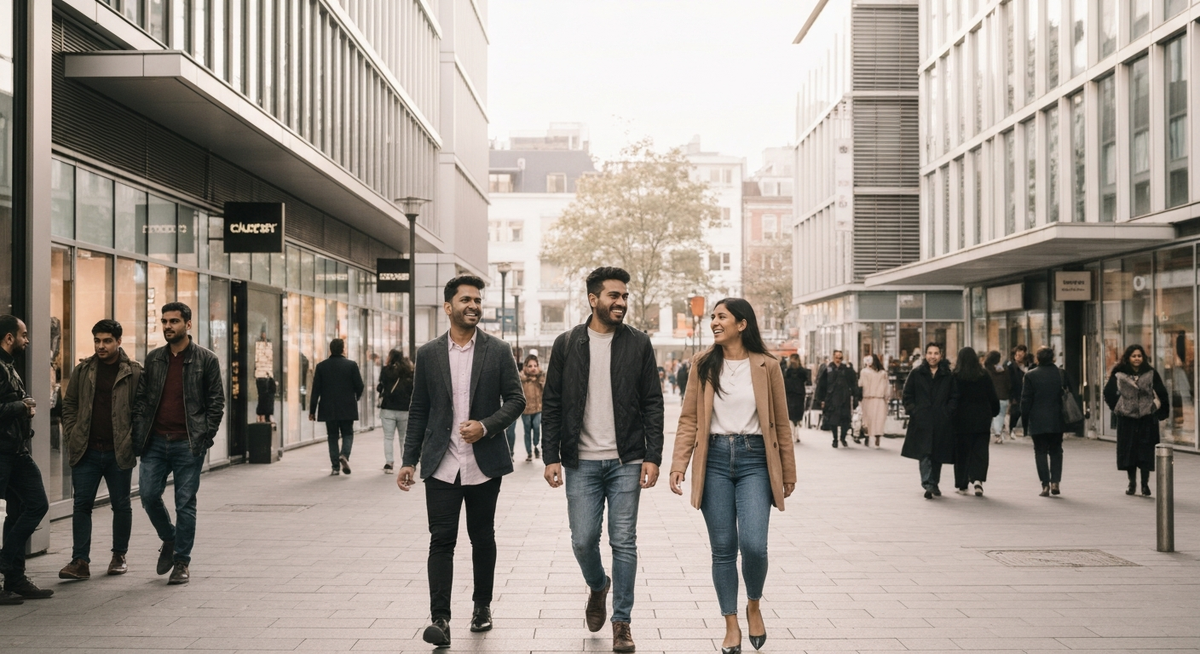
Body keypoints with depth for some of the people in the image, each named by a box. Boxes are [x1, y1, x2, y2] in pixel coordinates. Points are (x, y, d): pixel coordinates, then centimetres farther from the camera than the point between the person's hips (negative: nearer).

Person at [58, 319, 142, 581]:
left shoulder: (134, 372, -2)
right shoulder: (83, 370, 7)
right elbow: (69, 404, 14)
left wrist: (133, 439, -8)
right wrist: (71, 434, 3)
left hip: (119, 451, -2)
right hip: (86, 451, 2)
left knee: (122, 505, 9)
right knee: (82, 504, -1)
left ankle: (119, 556, 23)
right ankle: (80, 561, 1)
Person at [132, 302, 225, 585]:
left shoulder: (206, 360, 0)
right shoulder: (153, 359, 10)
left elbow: (216, 402, 0)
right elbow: (141, 399, 12)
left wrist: (204, 437, -8)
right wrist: (139, 435, 2)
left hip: (188, 445, -3)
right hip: (155, 442, 4)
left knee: (185, 503, 1)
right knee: (149, 496, 0)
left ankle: (181, 561, 12)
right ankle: (169, 540, 27)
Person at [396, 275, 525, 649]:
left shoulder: (498, 351, 2)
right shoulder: (428, 354, 5)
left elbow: (515, 400, 1)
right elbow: (419, 411, 8)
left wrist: (486, 426, -16)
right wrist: (409, 461, 4)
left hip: (484, 463, 0)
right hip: (441, 464, 0)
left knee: (482, 538, 12)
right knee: (441, 540, -5)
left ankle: (482, 605, 29)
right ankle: (439, 619, -5)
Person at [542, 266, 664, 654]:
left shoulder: (638, 344, 2)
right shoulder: (567, 344, 3)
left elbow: (653, 404, 2)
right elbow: (551, 405, 4)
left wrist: (653, 457, -6)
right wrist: (551, 457, -2)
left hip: (626, 462, 0)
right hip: (581, 462, 1)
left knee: (624, 542, 2)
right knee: (583, 540, 2)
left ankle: (622, 621, 15)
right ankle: (598, 587, 34)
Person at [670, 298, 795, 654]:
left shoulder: (766, 366, 0)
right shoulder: (704, 363, 4)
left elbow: (780, 423, 6)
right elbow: (689, 419, 3)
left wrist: (788, 472, 8)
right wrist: (679, 465, -6)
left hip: (754, 460, -1)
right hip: (715, 460, 2)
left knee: (753, 545, -12)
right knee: (723, 548, 4)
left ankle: (754, 605, 17)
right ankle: (731, 626, 18)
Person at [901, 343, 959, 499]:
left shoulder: (948, 375, 8)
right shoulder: (916, 374, 5)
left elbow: (954, 397, 11)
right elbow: (907, 395, 8)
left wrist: (948, 411, -1)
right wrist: (912, 410, -3)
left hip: (942, 422, 2)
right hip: (921, 421, -2)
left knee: (938, 454, 9)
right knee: (924, 453, -11)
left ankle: (934, 484, 22)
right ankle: (928, 484, -17)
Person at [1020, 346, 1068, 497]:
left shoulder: (1030, 376, -9)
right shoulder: (1061, 374, 0)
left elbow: (1025, 400, -6)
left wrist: (1025, 420, 3)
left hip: (1037, 422, -2)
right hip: (1057, 421, 3)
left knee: (1041, 452, 4)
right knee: (1056, 451, 15)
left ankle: (1045, 485, 1)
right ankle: (1055, 481, 6)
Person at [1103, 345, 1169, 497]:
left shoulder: (1151, 374, 3)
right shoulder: (1119, 375, 1)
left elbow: (1161, 393, 8)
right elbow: (1109, 393, 9)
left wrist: (1155, 407, 4)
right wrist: (1118, 407, 6)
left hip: (1147, 418, 0)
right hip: (1126, 418, 0)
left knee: (1146, 451, -2)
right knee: (1128, 450, 4)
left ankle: (1145, 484, 4)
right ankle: (1132, 483, 15)